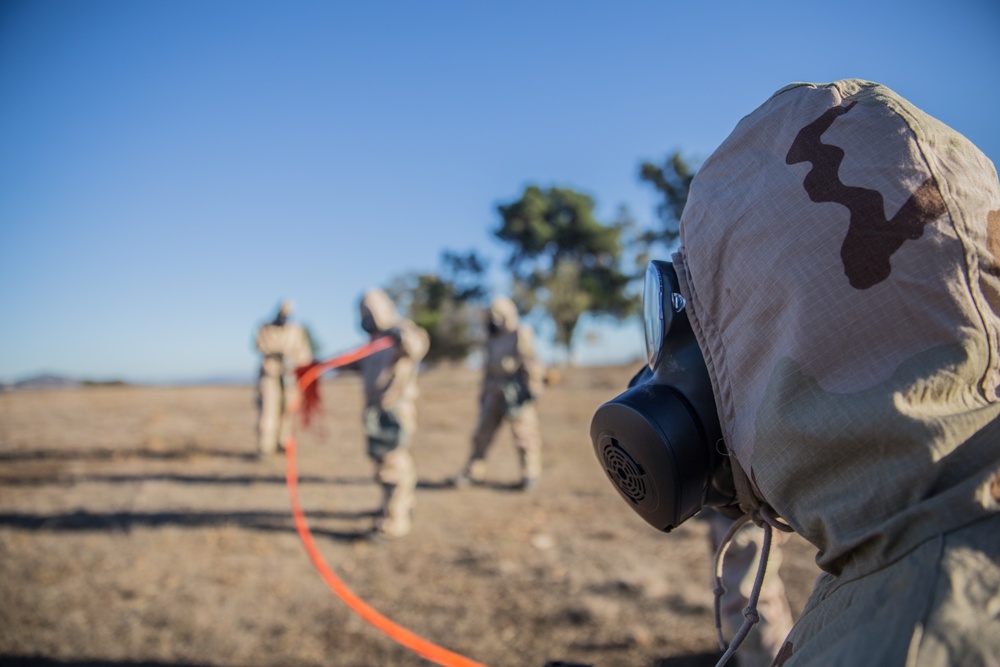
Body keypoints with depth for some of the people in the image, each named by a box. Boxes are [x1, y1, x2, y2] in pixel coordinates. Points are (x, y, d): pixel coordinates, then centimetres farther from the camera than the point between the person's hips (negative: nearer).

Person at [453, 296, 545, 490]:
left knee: (524, 434, -3)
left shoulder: (521, 336, -10)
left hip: (517, 392, -7)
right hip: (495, 393, 7)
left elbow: (530, 363, -13)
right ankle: (474, 473, 15)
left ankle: (530, 475, 9)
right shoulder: (493, 338, 12)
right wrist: (485, 392, 18)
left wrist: (529, 388, -18)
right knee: (483, 431, 7)